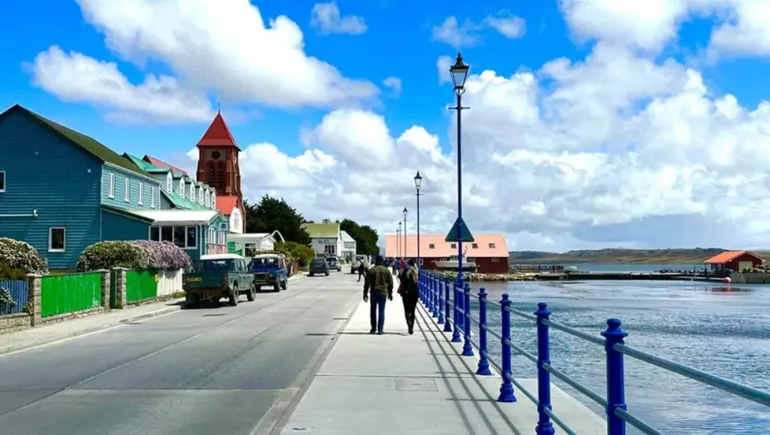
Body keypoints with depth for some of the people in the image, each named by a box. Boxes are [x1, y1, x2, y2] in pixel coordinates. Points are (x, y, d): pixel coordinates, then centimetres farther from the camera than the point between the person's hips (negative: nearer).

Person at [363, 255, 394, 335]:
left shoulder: (371, 271, -3)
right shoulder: (386, 270, 3)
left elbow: (367, 283, -4)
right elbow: (391, 283, 6)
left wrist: (365, 294, 1)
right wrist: (390, 293, 14)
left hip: (374, 292, -1)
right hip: (383, 293, 1)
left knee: (373, 310, 12)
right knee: (381, 311, 4)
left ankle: (373, 328, 15)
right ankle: (380, 329, 1)